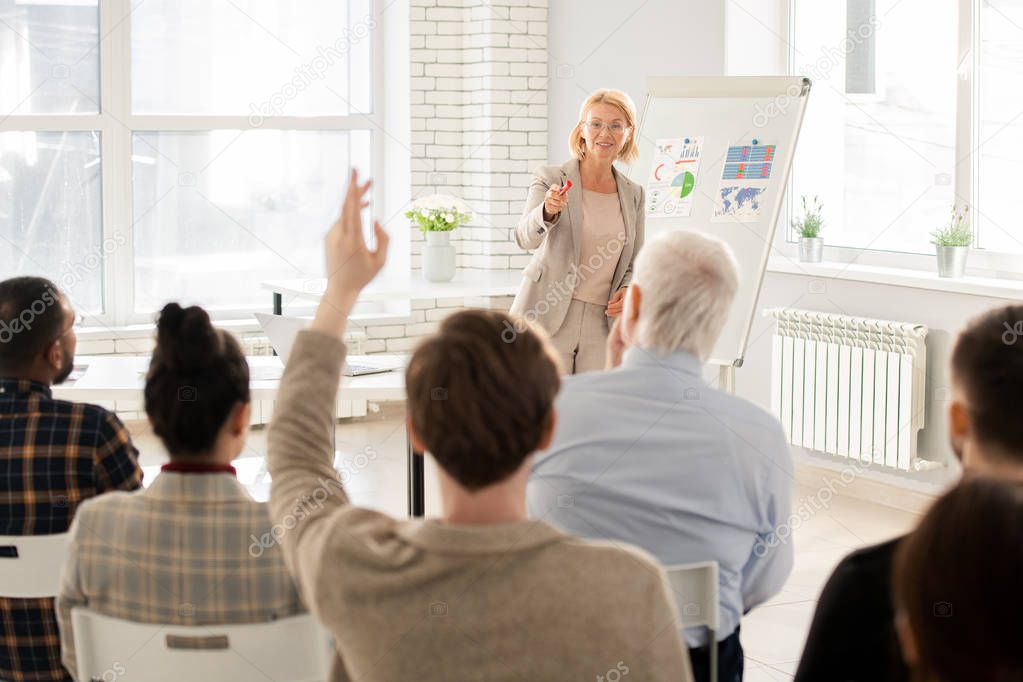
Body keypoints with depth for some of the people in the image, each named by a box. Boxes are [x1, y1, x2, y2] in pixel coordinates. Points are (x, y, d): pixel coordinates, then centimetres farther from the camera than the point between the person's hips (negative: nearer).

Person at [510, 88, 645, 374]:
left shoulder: (633, 194, 12)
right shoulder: (550, 179, -1)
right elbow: (525, 237, -16)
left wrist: (627, 291, -2)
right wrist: (548, 211, -37)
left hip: (601, 325, 4)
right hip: (547, 320, -4)